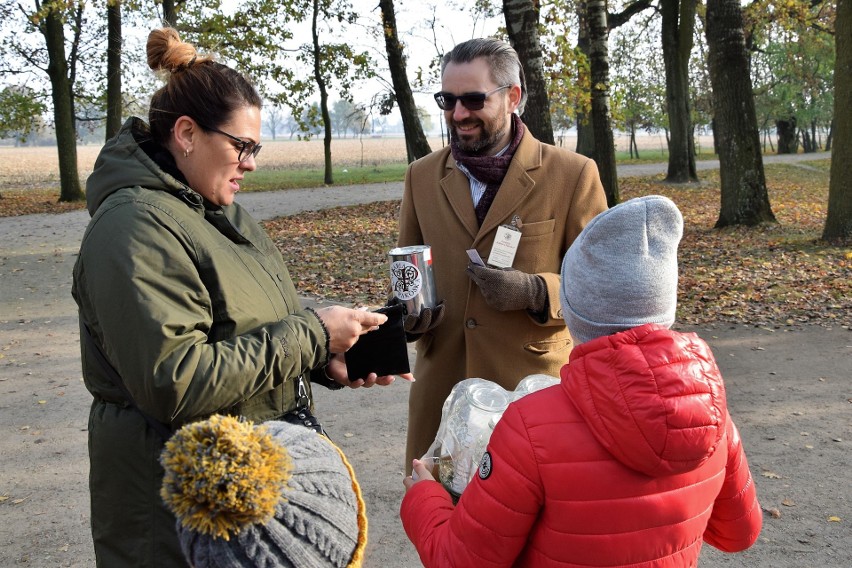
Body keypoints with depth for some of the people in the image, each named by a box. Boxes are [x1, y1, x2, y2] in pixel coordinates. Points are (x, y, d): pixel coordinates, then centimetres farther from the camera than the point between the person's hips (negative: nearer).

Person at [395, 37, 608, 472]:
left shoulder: (573, 175, -3)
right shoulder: (421, 177, 8)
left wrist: (537, 291, -19)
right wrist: (408, 312, -4)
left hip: (535, 387, -3)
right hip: (442, 385, 3)